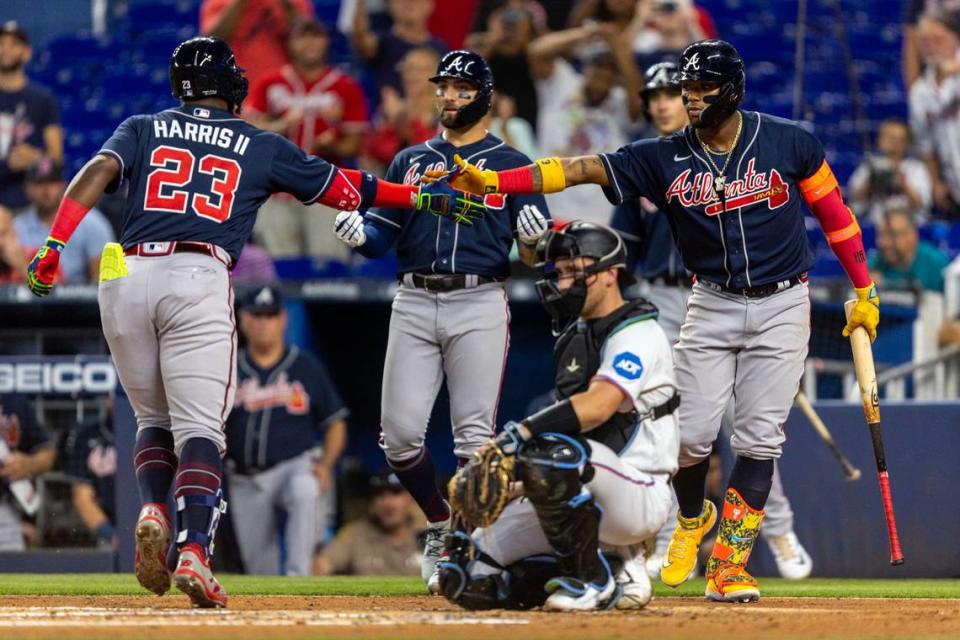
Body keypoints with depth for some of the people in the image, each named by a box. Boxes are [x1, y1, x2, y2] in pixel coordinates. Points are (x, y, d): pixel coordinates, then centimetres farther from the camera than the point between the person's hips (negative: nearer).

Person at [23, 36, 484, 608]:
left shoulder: (142, 129, 19)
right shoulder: (262, 148, 17)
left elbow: (97, 172, 1)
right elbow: (343, 187, 22)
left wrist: (55, 245, -7)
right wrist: (427, 196, 32)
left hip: (126, 279, 2)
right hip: (200, 281, -2)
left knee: (153, 418, 19)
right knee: (199, 428, -6)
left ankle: (154, 509, -8)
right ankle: (194, 551, -27)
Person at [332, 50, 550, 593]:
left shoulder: (512, 165, 7)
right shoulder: (409, 162, 17)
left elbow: (533, 255, 2)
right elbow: (378, 238, 11)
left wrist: (537, 240, -21)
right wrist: (357, 232, -12)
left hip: (479, 306, -3)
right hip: (414, 303, 3)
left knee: (474, 435, -9)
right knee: (399, 432, -4)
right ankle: (441, 524, 18)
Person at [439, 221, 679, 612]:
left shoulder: (637, 333, -12)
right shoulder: (575, 336, 18)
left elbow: (597, 407, -29)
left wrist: (521, 433, -38)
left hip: (641, 499, -9)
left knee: (550, 453, -38)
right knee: (468, 579, 0)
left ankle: (593, 580, -18)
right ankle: (620, 576, 11)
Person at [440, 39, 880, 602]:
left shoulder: (788, 143, -7)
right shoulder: (665, 158, -5)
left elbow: (833, 211, 3)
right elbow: (581, 170, -11)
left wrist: (865, 291, 4)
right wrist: (492, 182, -21)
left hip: (782, 305, -1)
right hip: (713, 305, 1)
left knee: (759, 438, -6)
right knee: (692, 433, -5)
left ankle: (730, 565, 0)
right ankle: (692, 520, 27)